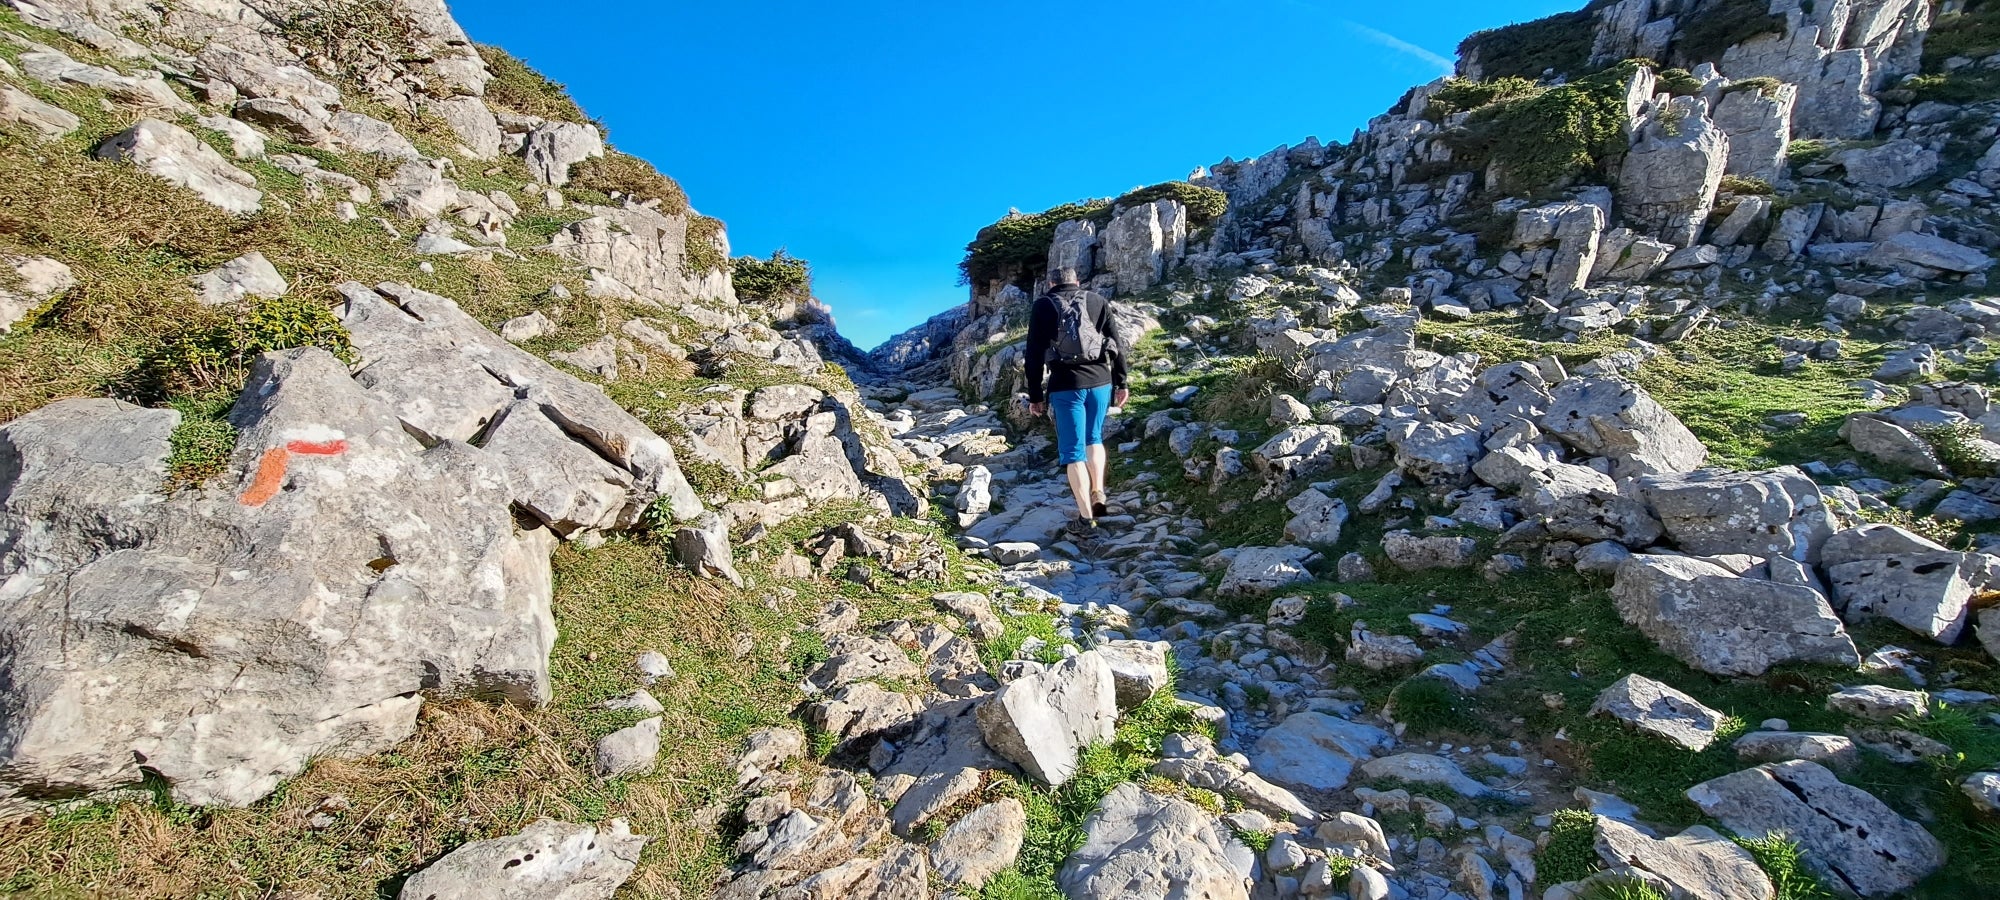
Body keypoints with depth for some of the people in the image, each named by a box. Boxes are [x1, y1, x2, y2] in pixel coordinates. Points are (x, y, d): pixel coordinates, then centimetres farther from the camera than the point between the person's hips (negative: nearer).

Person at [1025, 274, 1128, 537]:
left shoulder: (1043, 305, 5)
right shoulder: (1098, 301, 11)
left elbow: (1034, 354, 0)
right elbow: (1116, 345, 7)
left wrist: (1035, 395, 4)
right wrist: (1121, 383, 12)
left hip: (1065, 385, -3)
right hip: (1100, 381, 3)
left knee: (1072, 450, 2)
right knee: (1094, 439, 23)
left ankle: (1085, 518, 2)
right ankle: (1098, 497, 16)